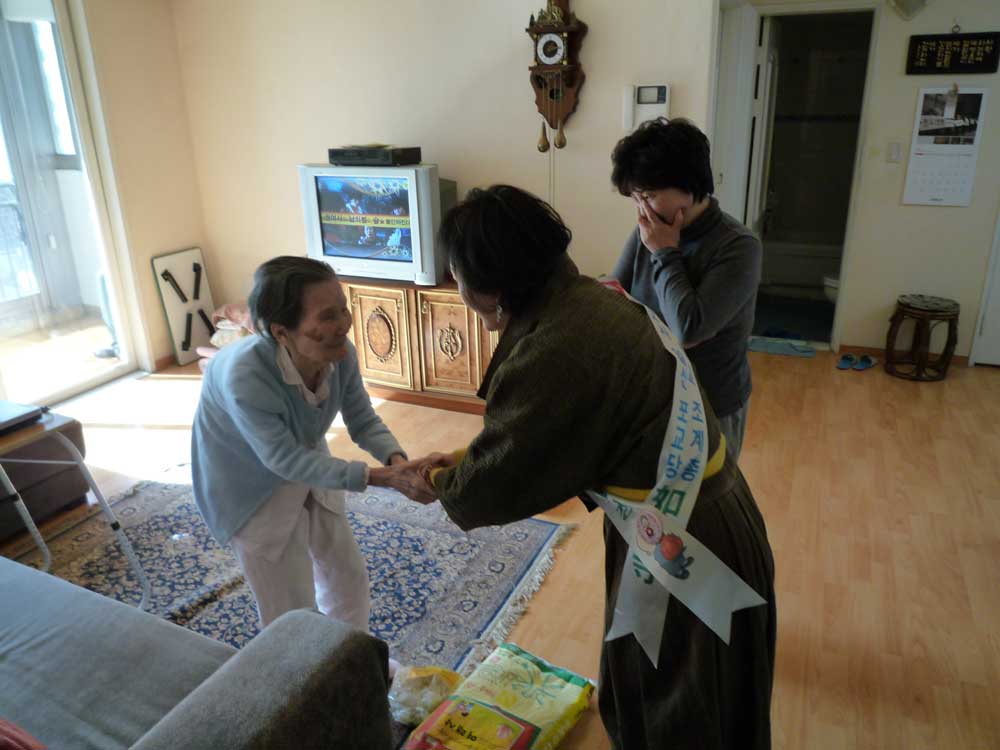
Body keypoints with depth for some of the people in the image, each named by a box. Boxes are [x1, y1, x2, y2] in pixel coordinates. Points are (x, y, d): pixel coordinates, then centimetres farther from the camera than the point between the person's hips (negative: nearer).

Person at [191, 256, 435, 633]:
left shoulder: (340, 354, -24)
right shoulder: (244, 376, -40)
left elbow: (363, 421, -11)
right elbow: (285, 459, -32)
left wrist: (396, 460, -32)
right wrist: (379, 477, -38)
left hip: (307, 467, 6)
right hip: (251, 486, -5)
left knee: (348, 575, 18)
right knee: (291, 612, 5)